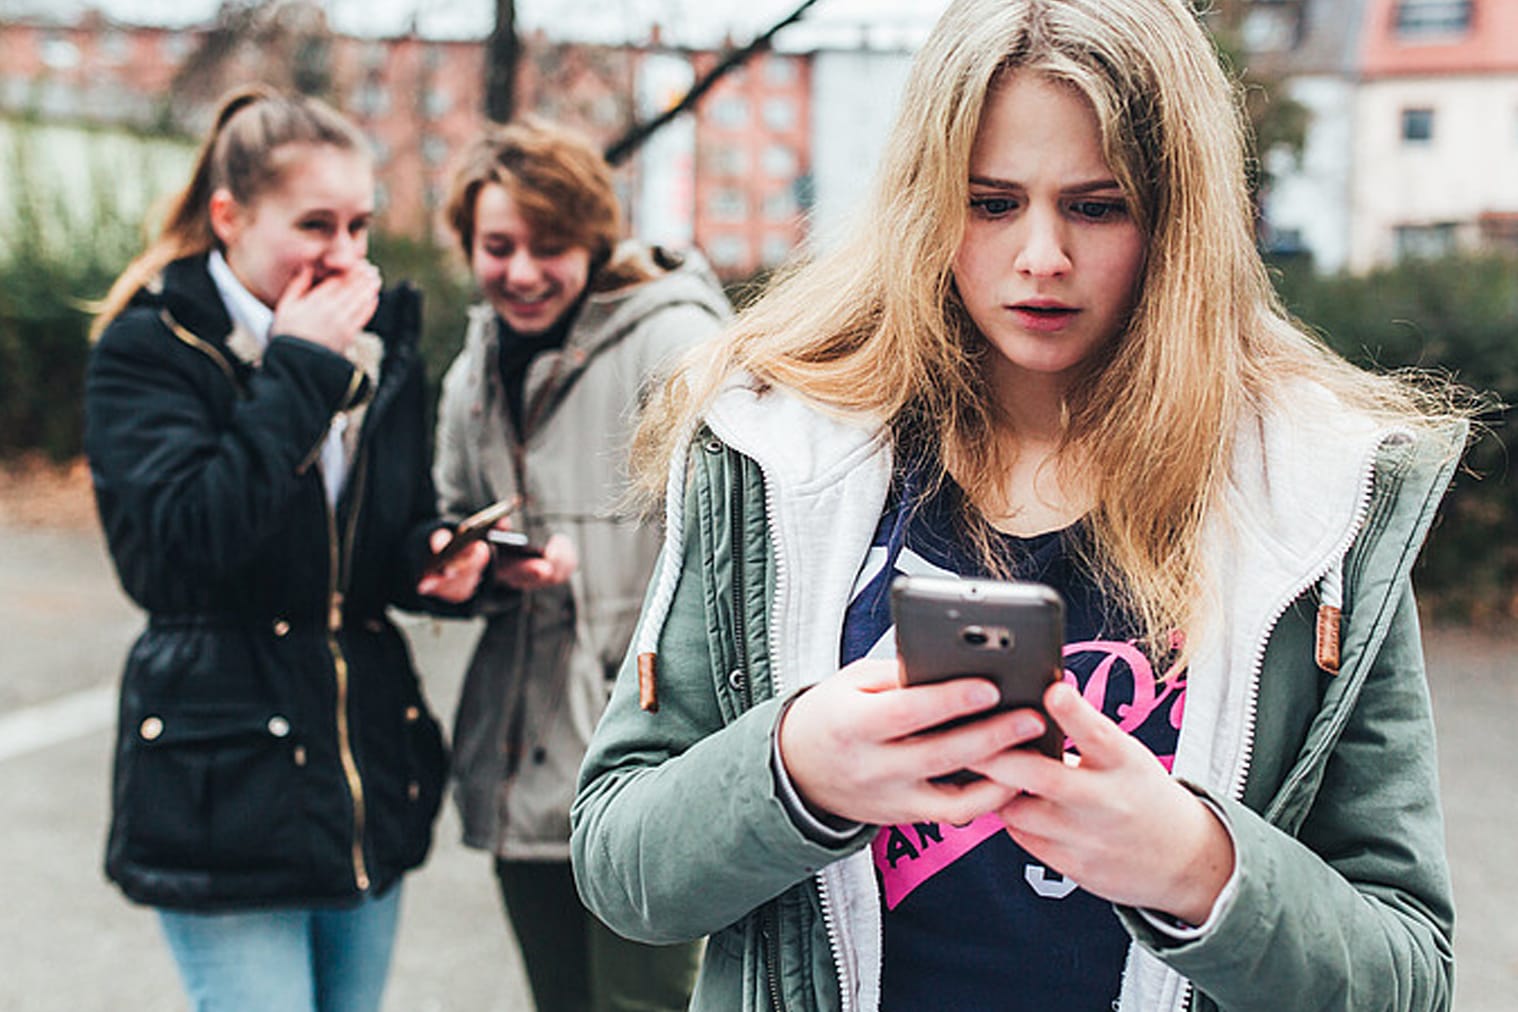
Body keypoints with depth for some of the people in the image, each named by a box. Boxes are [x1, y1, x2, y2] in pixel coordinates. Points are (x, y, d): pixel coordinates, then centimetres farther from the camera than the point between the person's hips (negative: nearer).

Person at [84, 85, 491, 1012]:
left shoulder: (382, 345, 9)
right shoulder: (151, 349, -8)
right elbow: (176, 543, -23)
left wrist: (434, 559, -5)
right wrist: (299, 373, -20)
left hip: (373, 783, 6)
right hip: (227, 788, -6)